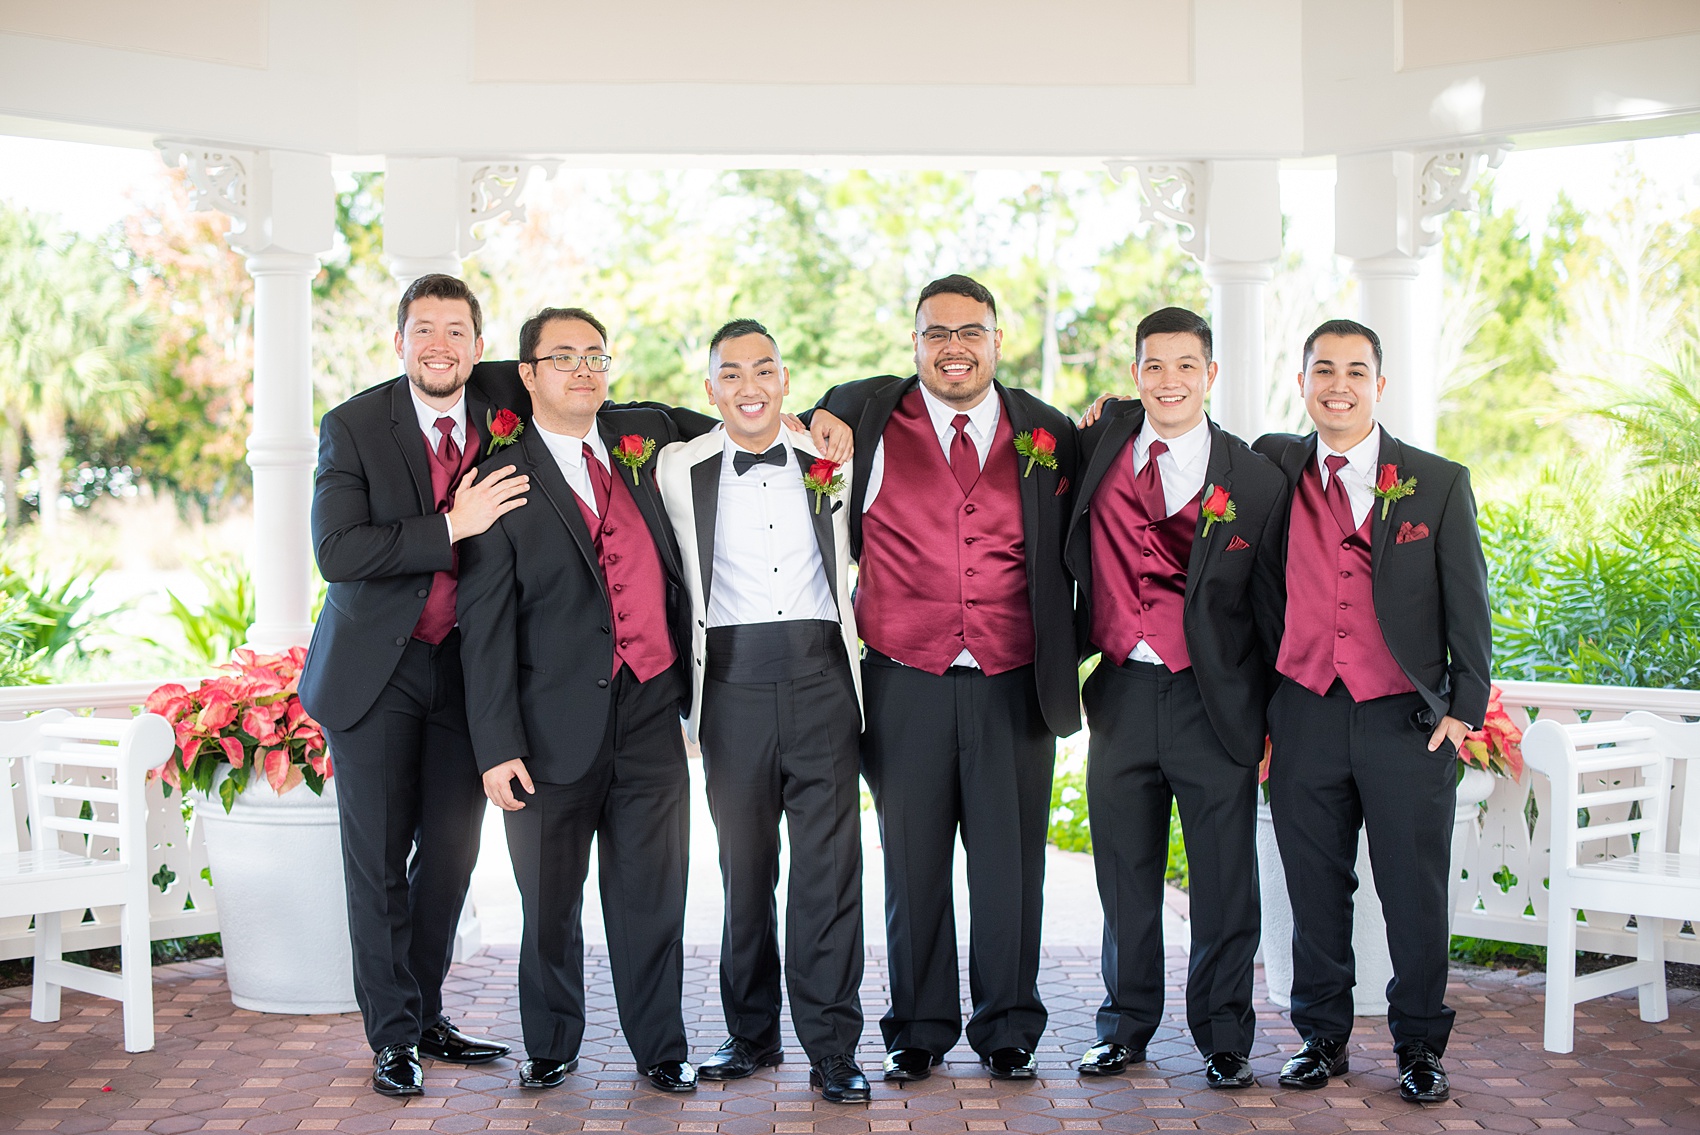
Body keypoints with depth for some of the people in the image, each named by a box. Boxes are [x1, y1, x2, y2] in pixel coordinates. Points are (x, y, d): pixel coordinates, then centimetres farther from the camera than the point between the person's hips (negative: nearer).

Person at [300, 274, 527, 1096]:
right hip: (376, 668, -3)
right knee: (379, 858, 2)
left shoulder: (503, 424, 0)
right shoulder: (353, 427, -10)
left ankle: (427, 1017, 27)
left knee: (451, 850, 11)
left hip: (463, 665, 4)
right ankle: (392, 1036, 15)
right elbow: (336, 552, -20)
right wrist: (451, 528, -27)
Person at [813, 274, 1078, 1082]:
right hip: (908, 683, -1)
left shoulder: (1048, 435, 8)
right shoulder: (865, 415, 4)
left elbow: (1066, 562, 13)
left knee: (1011, 864, 5)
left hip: (1013, 687, 1)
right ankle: (919, 1031, 19)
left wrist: (1063, 666, 6)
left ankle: (1009, 1030, 19)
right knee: (913, 863, 6)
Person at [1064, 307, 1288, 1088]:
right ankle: (1126, 1028, 26)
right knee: (1125, 876, 12)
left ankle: (1224, 1038, 20)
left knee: (1223, 882, 5)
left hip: (1215, 701, -2)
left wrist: (1278, 717, 2)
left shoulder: (1256, 484, -4)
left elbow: (1271, 610, 1)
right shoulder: (1103, 443, 3)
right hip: (1122, 693, 3)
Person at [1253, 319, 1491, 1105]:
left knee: (1415, 893, 4)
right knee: (1315, 889, 8)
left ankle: (1419, 1046, 19)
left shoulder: (1440, 484, 3)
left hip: (1406, 718, -1)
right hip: (1306, 716, 2)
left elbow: (1468, 605, 3)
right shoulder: (1274, 470, 6)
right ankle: (1322, 1036, 22)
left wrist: (1464, 708, -1)